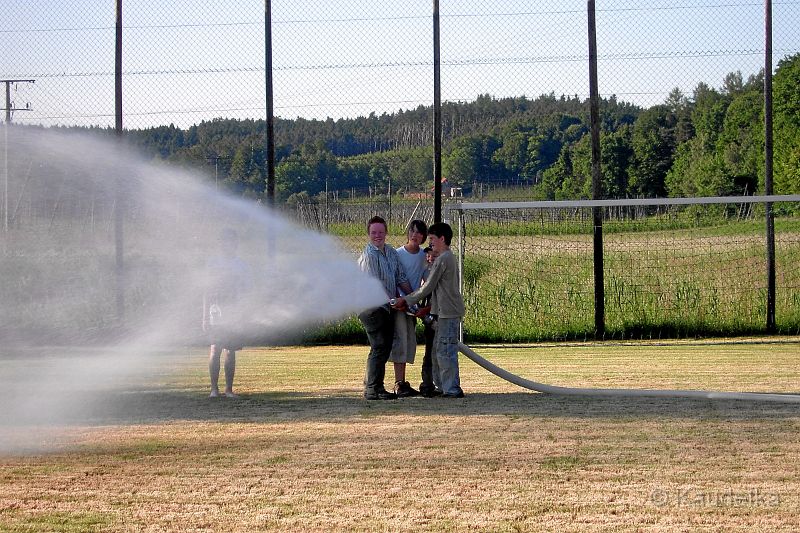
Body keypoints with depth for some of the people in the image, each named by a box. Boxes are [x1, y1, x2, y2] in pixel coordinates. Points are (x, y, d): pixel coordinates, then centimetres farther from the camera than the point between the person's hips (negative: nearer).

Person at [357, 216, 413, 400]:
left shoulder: (391, 252, 12)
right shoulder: (368, 255, -12)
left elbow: (401, 278, 15)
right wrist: (392, 300, -23)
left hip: (388, 308, 8)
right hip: (373, 308, -8)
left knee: (386, 347, 11)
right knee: (379, 347, -10)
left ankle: (372, 386, 20)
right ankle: (373, 389, -7)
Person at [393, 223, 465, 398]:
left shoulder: (442, 259, -12)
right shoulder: (449, 257, 19)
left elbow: (428, 287, -11)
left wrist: (406, 300, -4)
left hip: (448, 312, -10)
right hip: (446, 311, 10)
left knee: (445, 351, -10)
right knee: (438, 350, 13)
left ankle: (452, 389, -9)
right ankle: (445, 386, 17)